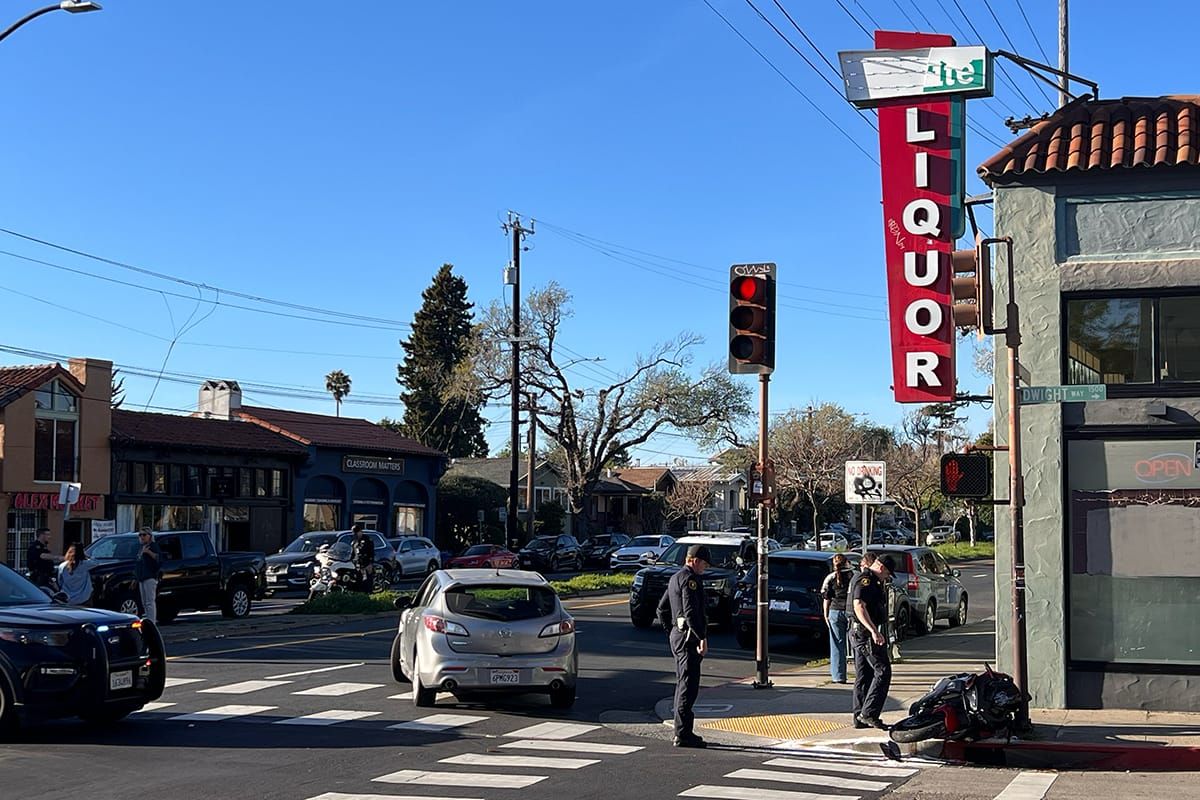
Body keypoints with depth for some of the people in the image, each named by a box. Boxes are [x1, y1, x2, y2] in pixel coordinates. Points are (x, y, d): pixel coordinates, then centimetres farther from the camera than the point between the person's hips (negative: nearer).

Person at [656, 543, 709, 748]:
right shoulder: (690, 579, -14)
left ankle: (682, 732, 20)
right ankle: (683, 734, -10)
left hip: (677, 634, 11)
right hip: (689, 637, -11)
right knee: (688, 685, -9)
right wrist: (703, 637, -23)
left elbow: (662, 608, 24)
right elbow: (691, 612, -23)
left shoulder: (675, 578, 17)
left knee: (682, 683, 14)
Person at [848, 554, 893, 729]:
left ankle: (860, 718, 14)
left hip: (859, 633, 11)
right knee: (883, 671, -9)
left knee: (863, 676, 12)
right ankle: (869, 713, -12)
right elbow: (859, 606, -27)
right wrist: (873, 630, -34)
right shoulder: (866, 580, -14)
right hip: (865, 632, -11)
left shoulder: (868, 579, 20)